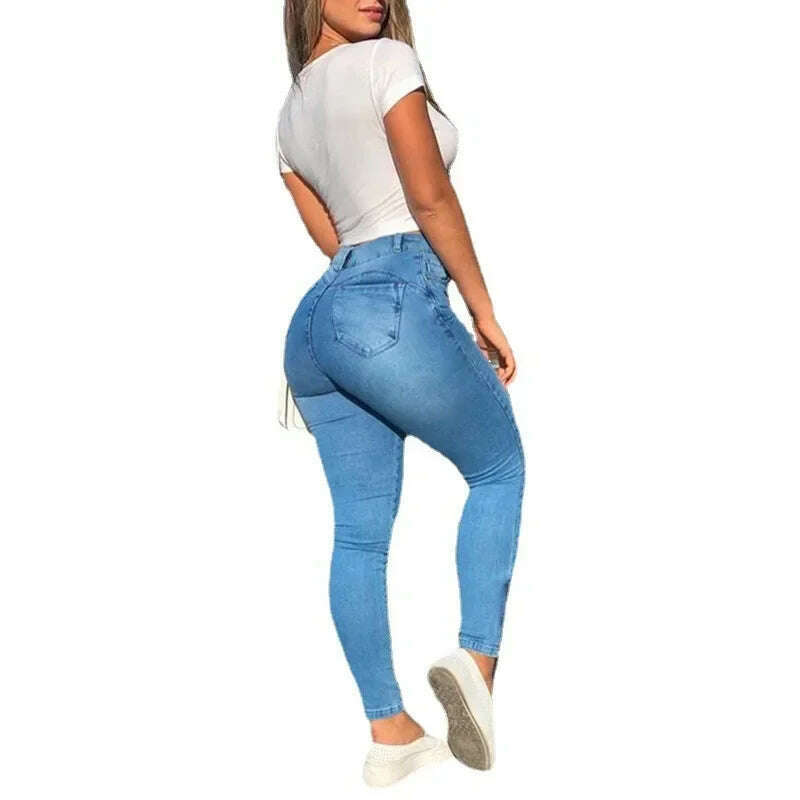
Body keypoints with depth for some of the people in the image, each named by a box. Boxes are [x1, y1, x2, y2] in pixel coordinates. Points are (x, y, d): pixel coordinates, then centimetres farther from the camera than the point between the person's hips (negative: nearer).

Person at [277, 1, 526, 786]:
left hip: (318, 314, 8)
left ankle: (390, 733, 14)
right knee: (499, 470, 12)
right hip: (391, 306, -7)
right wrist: (483, 311, -3)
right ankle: (475, 655, -5)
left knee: (361, 531, 8)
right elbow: (432, 199, -9)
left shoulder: (290, 113, 21)